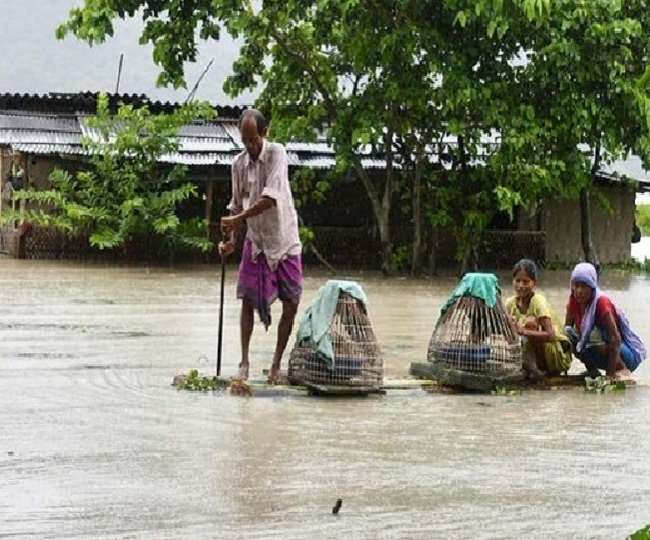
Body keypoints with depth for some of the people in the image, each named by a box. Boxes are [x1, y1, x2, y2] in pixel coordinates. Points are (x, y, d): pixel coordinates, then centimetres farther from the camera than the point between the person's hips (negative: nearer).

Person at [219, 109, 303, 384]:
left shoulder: (276, 153, -14)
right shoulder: (239, 164, 1)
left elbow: (271, 198, -26)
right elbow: (237, 206, 8)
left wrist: (239, 218, -29)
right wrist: (230, 239, -5)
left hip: (284, 240, -3)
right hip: (256, 241, 3)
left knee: (291, 304, -1)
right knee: (248, 300, -3)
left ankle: (277, 362, 12)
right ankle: (244, 361, 2)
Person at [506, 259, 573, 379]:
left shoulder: (538, 301, -19)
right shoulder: (510, 303, -2)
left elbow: (551, 336, -31)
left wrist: (523, 331, -43)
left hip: (558, 356, -5)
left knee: (531, 322, -28)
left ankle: (532, 367, -20)